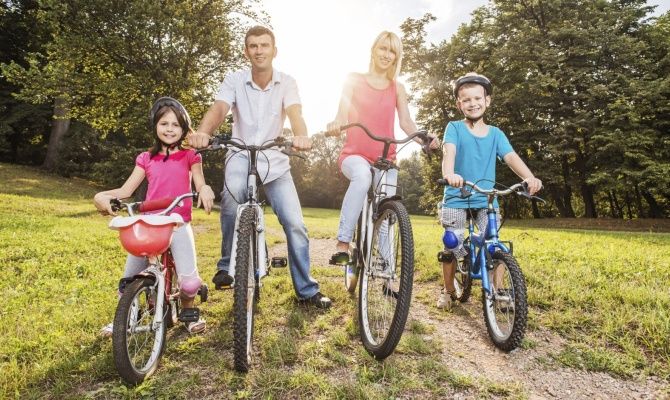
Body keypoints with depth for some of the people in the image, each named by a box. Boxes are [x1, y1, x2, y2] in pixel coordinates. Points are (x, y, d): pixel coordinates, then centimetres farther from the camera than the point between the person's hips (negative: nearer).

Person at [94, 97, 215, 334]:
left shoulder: (189, 156, 8)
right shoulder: (146, 159, 13)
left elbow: (199, 184, -2)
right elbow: (126, 190, 8)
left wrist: (205, 189, -27)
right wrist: (102, 195, -12)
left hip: (179, 224, -2)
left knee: (189, 282, -18)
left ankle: (188, 311, 14)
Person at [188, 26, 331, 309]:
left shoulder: (287, 83, -2)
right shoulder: (234, 80, -3)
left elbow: (294, 113, -21)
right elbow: (218, 109, -20)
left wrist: (301, 136, -44)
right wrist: (203, 132, -43)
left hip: (275, 161, 1)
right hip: (241, 157, -1)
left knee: (295, 224, -8)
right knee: (231, 198, -32)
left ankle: (306, 290, 9)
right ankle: (227, 264, -7)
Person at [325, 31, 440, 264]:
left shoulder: (397, 88, 16)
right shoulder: (354, 80, 9)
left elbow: (405, 122, 3)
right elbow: (343, 113, -6)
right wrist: (336, 123, -31)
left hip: (385, 159, 3)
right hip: (355, 154, -3)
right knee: (362, 175, -36)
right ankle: (342, 244, -32)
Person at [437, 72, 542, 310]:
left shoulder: (496, 134, 7)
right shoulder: (454, 128, -2)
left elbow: (511, 157, -8)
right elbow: (449, 152, -21)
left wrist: (530, 177, -29)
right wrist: (449, 173, -43)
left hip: (487, 200, 3)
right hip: (456, 198, -2)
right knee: (452, 248, 0)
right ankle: (448, 291, 20)